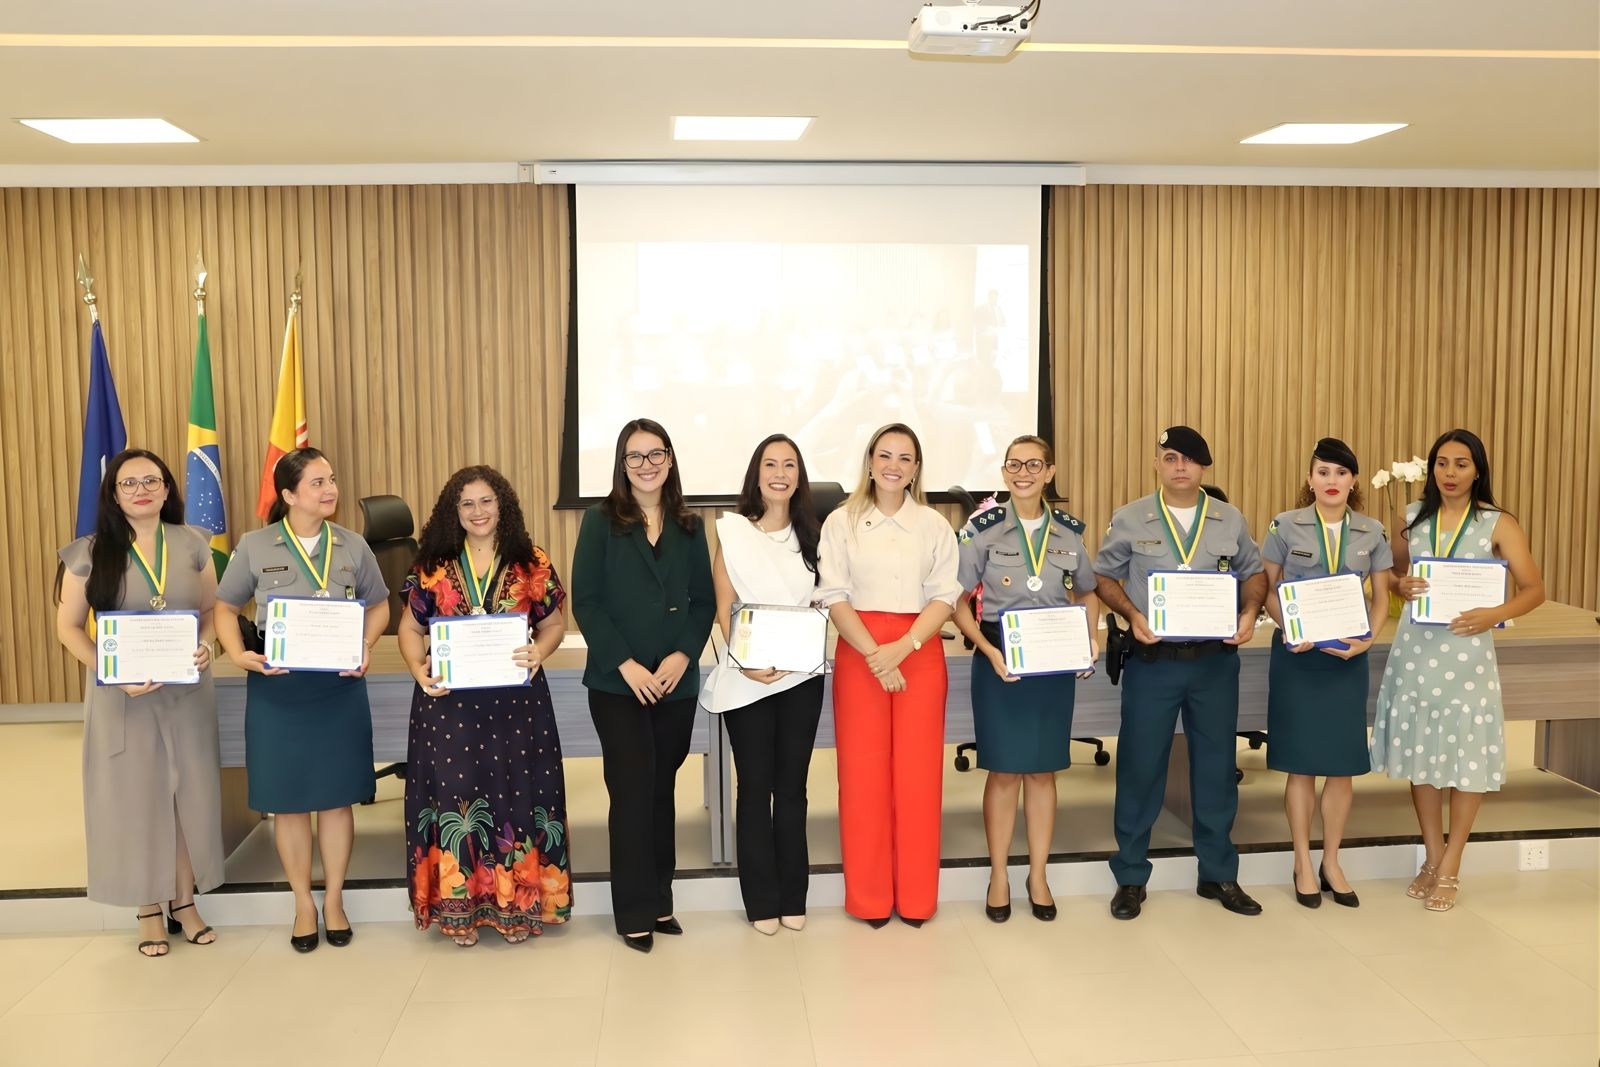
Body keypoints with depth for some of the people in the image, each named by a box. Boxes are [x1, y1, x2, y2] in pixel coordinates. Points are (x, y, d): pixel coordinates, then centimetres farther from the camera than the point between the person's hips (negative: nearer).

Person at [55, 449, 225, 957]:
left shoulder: (192, 545, 3)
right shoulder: (90, 553, -3)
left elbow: (212, 610, 9)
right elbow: (68, 626, -2)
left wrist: (205, 645, -12)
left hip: (186, 692, 2)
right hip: (122, 696, -2)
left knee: (189, 794, 8)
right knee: (135, 797, 5)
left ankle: (184, 902, 23)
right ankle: (148, 911, 18)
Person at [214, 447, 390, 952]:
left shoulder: (352, 545, 2)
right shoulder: (255, 546, -3)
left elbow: (378, 606, 11)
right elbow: (226, 608, 6)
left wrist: (365, 647, -7)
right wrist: (239, 654, -11)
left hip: (339, 687, 1)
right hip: (276, 687, -1)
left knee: (337, 795, 7)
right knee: (288, 799, 6)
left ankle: (334, 900, 22)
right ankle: (303, 904, 21)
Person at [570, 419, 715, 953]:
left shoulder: (688, 527, 9)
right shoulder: (601, 521, -1)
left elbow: (704, 601, 6)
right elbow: (585, 601, -6)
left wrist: (683, 654, -10)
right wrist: (625, 663, -14)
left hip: (676, 681, 3)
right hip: (617, 682, -3)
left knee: (662, 788, 10)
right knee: (632, 790, -3)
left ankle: (660, 901, 21)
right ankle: (635, 912, 7)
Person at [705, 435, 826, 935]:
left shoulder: (810, 534, 8)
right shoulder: (732, 531, -1)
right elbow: (723, 609, -5)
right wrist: (744, 662, -18)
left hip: (801, 675, 3)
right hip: (746, 678, -2)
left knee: (792, 785, 8)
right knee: (756, 786, 4)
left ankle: (793, 896, 18)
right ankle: (762, 900, 14)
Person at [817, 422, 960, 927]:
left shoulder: (934, 525, 7)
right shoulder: (842, 523, 4)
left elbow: (944, 596, 1)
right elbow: (834, 596, -3)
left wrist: (904, 647, -14)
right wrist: (873, 654, -14)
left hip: (920, 654, 1)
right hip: (858, 654, -1)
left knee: (918, 773, 2)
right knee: (863, 773, 2)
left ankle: (916, 897, 15)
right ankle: (868, 897, 14)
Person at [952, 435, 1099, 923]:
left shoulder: (1068, 530, 4)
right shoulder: (983, 528, -5)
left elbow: (1086, 593, 18)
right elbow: (958, 602, -5)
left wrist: (1091, 638, 1)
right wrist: (989, 651, -17)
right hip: (1000, 660, -2)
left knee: (1042, 770, 11)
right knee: (1003, 771, 4)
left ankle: (1038, 875, 23)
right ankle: (999, 876, 19)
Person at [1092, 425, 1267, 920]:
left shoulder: (1230, 520, 6)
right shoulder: (1129, 520, 0)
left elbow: (1254, 574, 14)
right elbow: (1105, 578, 4)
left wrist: (1250, 612, -4)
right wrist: (1132, 614, -12)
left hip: (1215, 660, 2)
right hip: (1152, 661, -2)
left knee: (1216, 765, 9)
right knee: (1140, 766, 3)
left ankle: (1218, 874, 24)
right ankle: (1130, 877, 16)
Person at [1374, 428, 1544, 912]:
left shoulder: (1498, 524, -4)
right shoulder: (1411, 517, 5)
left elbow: (1534, 590, -7)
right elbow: (1392, 575, 15)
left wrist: (1494, 614, -23)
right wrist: (1401, 586, -8)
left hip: (1466, 650, -3)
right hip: (1415, 648, 3)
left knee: (1467, 755, 2)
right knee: (1420, 750, 9)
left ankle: (1450, 868, 16)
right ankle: (1432, 858, 25)